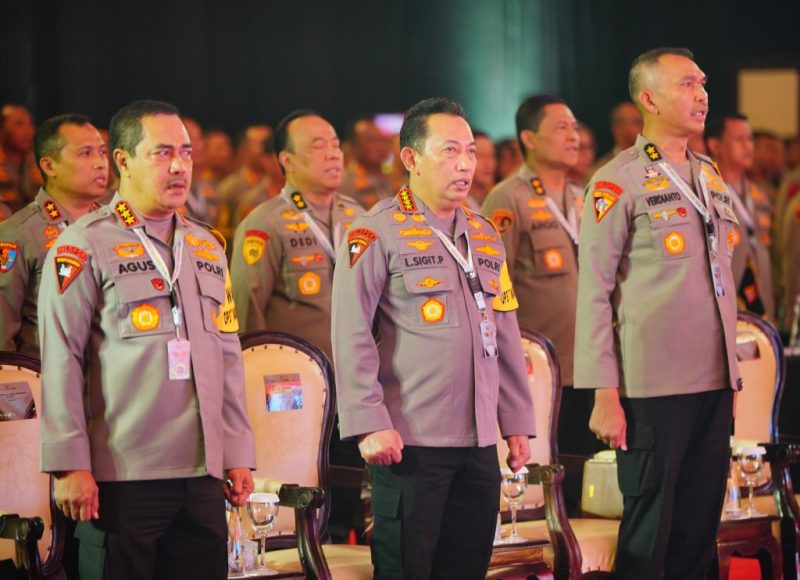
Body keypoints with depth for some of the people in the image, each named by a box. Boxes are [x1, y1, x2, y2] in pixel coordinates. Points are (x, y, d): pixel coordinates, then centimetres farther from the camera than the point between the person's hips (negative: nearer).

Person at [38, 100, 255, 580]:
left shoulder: (207, 247, 17)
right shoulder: (86, 247, -3)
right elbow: (60, 363, -8)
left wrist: (238, 454, 13)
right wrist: (69, 465, -13)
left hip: (202, 474, 6)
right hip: (120, 475, -6)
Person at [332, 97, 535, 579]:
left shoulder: (486, 235, 16)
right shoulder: (378, 233, -5)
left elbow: (506, 335, 19)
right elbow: (351, 336, -10)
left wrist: (518, 423, 14)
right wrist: (370, 424, -16)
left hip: (480, 443, 6)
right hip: (410, 442, -6)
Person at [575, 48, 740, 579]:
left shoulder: (710, 176, 14)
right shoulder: (618, 182, -6)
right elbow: (594, 291, -8)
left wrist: (732, 377, 16)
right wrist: (605, 395, -13)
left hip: (714, 386, 6)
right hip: (653, 390, -6)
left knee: (699, 534, 9)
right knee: (648, 537, -1)